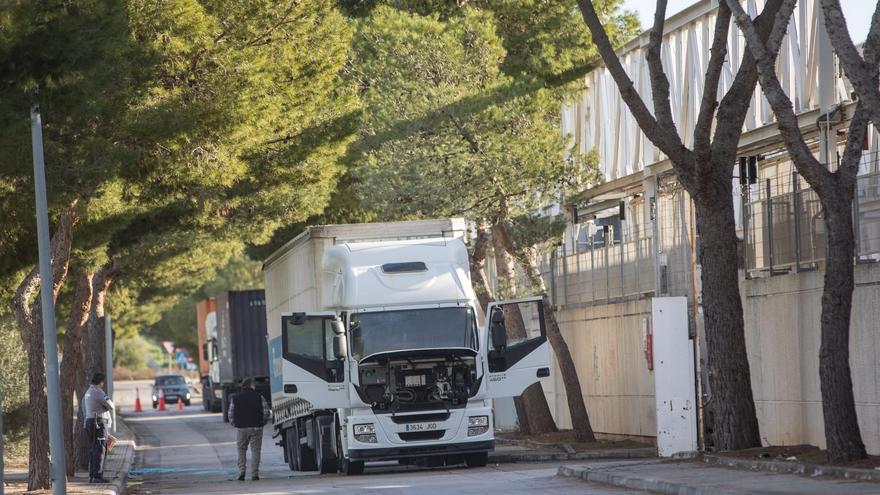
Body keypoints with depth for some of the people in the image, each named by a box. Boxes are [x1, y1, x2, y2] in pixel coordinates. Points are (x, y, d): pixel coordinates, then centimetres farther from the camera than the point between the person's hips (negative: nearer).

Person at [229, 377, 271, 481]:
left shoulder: (235, 398, 3)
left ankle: (241, 472, 2)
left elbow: (231, 415, 0)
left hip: (241, 428, 1)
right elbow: (267, 413, -4)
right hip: (256, 428, -1)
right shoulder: (259, 397, -1)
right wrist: (262, 422, 11)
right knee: (255, 450, 4)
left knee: (241, 450, 14)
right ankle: (254, 473, -2)